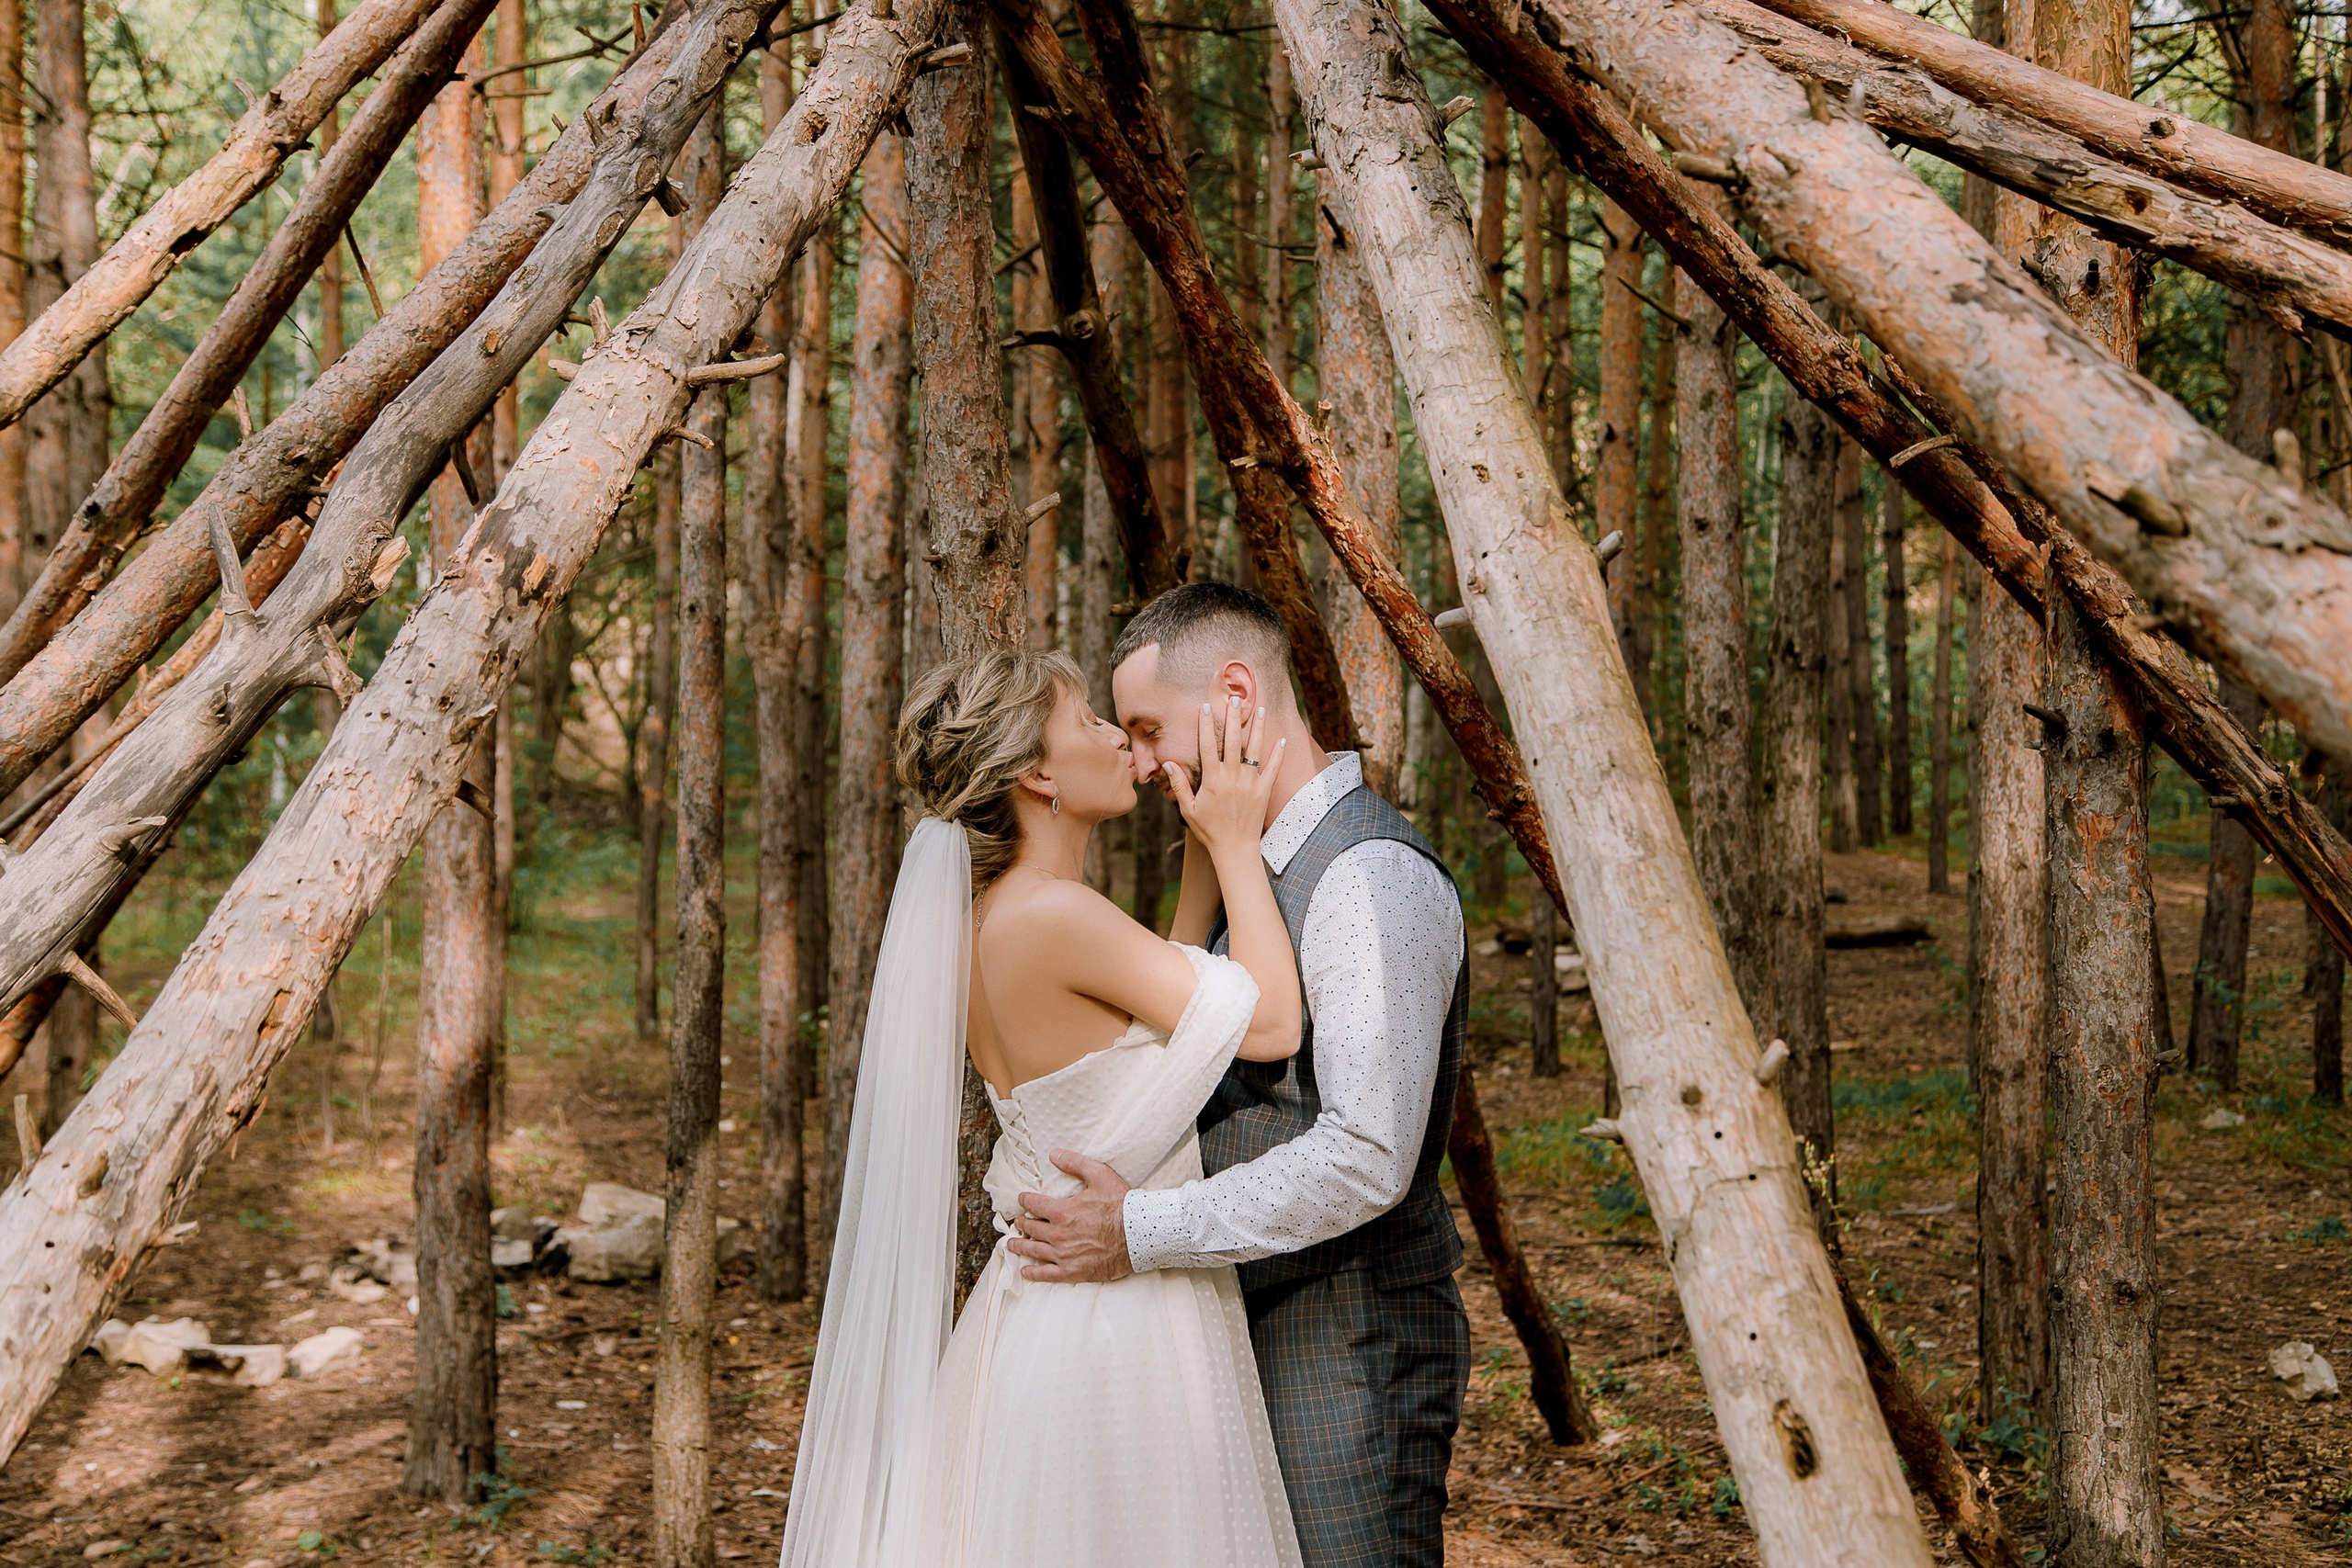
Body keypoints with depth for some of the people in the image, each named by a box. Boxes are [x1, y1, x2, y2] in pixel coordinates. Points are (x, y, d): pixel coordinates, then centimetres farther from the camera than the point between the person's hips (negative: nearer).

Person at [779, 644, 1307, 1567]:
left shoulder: (980, 925, 7)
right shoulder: (1052, 916, -21)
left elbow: (1169, 999, 19)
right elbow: (1268, 1024, -18)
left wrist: (1207, 865, 14)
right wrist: (1235, 845, -10)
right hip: (1116, 1330, -9)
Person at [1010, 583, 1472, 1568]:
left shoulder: (1371, 876, -19)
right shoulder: (1271, 866, 13)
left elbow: (1368, 1159, -26)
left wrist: (1142, 1232, -22)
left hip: (1348, 1343, -9)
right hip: (1266, 1325, 9)